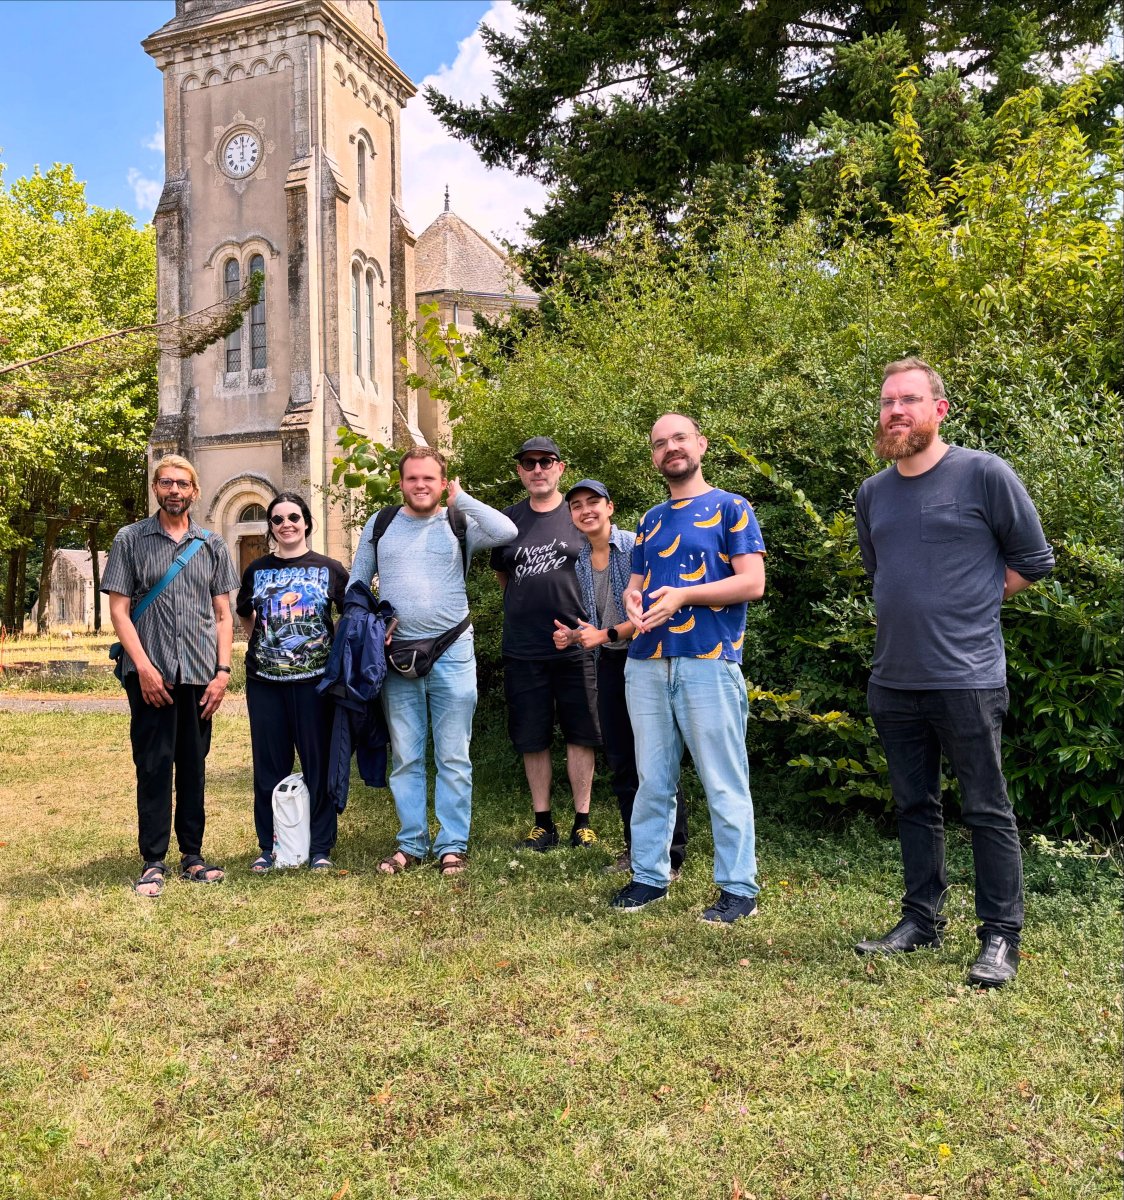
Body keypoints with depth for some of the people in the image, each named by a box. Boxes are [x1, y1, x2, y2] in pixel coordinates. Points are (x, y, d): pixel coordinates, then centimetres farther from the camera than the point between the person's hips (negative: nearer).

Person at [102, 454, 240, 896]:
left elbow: (223, 614, 11)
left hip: (199, 674, 3)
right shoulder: (130, 540, 5)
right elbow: (118, 609, 0)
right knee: (153, 765, 0)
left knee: (194, 766, 9)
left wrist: (223, 670, 0)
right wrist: (144, 667, -10)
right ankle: (153, 861, 8)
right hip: (151, 673, -2)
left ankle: (192, 855, 18)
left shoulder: (212, 545, 11)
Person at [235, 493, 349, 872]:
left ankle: (321, 848, 14)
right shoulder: (257, 570, 8)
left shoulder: (330, 569, 2)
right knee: (269, 766, 8)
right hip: (265, 680, 2)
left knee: (318, 763, 3)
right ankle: (269, 847, 20)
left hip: (314, 679, -2)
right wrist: (264, 645, 10)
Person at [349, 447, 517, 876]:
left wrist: (460, 498, -8)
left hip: (452, 654, -2)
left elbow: (506, 532, -17)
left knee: (453, 757, 3)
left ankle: (453, 845, 12)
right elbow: (356, 586, 15)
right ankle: (410, 843, 20)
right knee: (404, 757, 9)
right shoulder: (379, 525, 10)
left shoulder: (459, 523, 2)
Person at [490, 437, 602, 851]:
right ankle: (543, 823, 20)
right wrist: (530, 605, 11)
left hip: (576, 644, -2)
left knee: (580, 735, 4)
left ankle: (582, 822, 16)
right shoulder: (508, 520, 9)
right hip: (523, 648, 2)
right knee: (532, 739, 8)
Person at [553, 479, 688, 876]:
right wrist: (572, 634, -2)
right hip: (609, 665, 7)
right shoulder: (580, 562, 10)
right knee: (619, 761, 12)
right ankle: (636, 849, 25)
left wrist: (606, 634, -19)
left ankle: (671, 856, 8)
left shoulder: (636, 547, -12)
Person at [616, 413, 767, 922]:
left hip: (708, 664, -5)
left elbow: (752, 582, -8)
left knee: (724, 784, -1)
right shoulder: (650, 521, 19)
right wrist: (633, 600, -4)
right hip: (647, 665, 6)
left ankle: (739, 888, 8)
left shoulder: (731, 508, 1)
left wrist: (683, 595, -16)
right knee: (652, 780, 11)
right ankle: (649, 876, 22)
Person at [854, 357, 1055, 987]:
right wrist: (914, 613, 12)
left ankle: (1002, 936, 14)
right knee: (915, 807, 14)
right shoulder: (872, 494, 10)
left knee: (988, 810, 2)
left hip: (967, 677, -6)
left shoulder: (984, 473, -6)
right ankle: (922, 919, 27)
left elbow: (1034, 559, 0)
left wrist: (967, 603, 0)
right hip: (893, 678, 6)